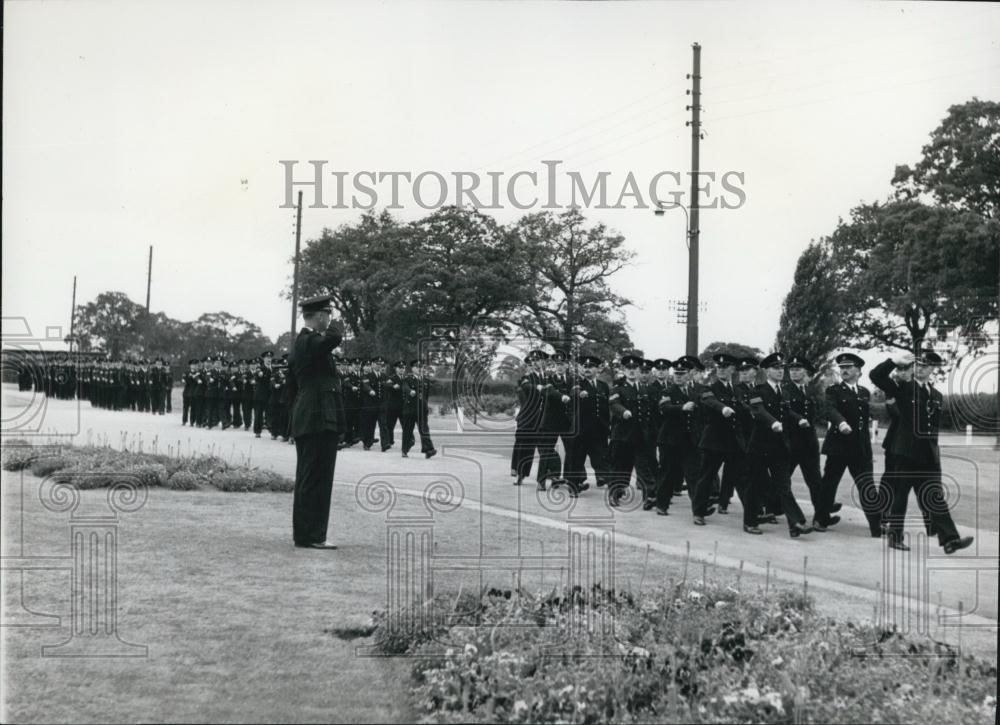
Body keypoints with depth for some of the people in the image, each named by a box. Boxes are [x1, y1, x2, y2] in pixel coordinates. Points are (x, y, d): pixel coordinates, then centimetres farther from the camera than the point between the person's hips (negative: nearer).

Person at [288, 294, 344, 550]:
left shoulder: (300, 343, 18)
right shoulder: (312, 342, -14)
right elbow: (336, 336, -33)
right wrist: (329, 323, -11)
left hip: (305, 420, 11)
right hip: (319, 420, -11)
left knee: (307, 479, 14)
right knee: (316, 479, -7)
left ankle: (304, 532, 20)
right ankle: (311, 536, -5)